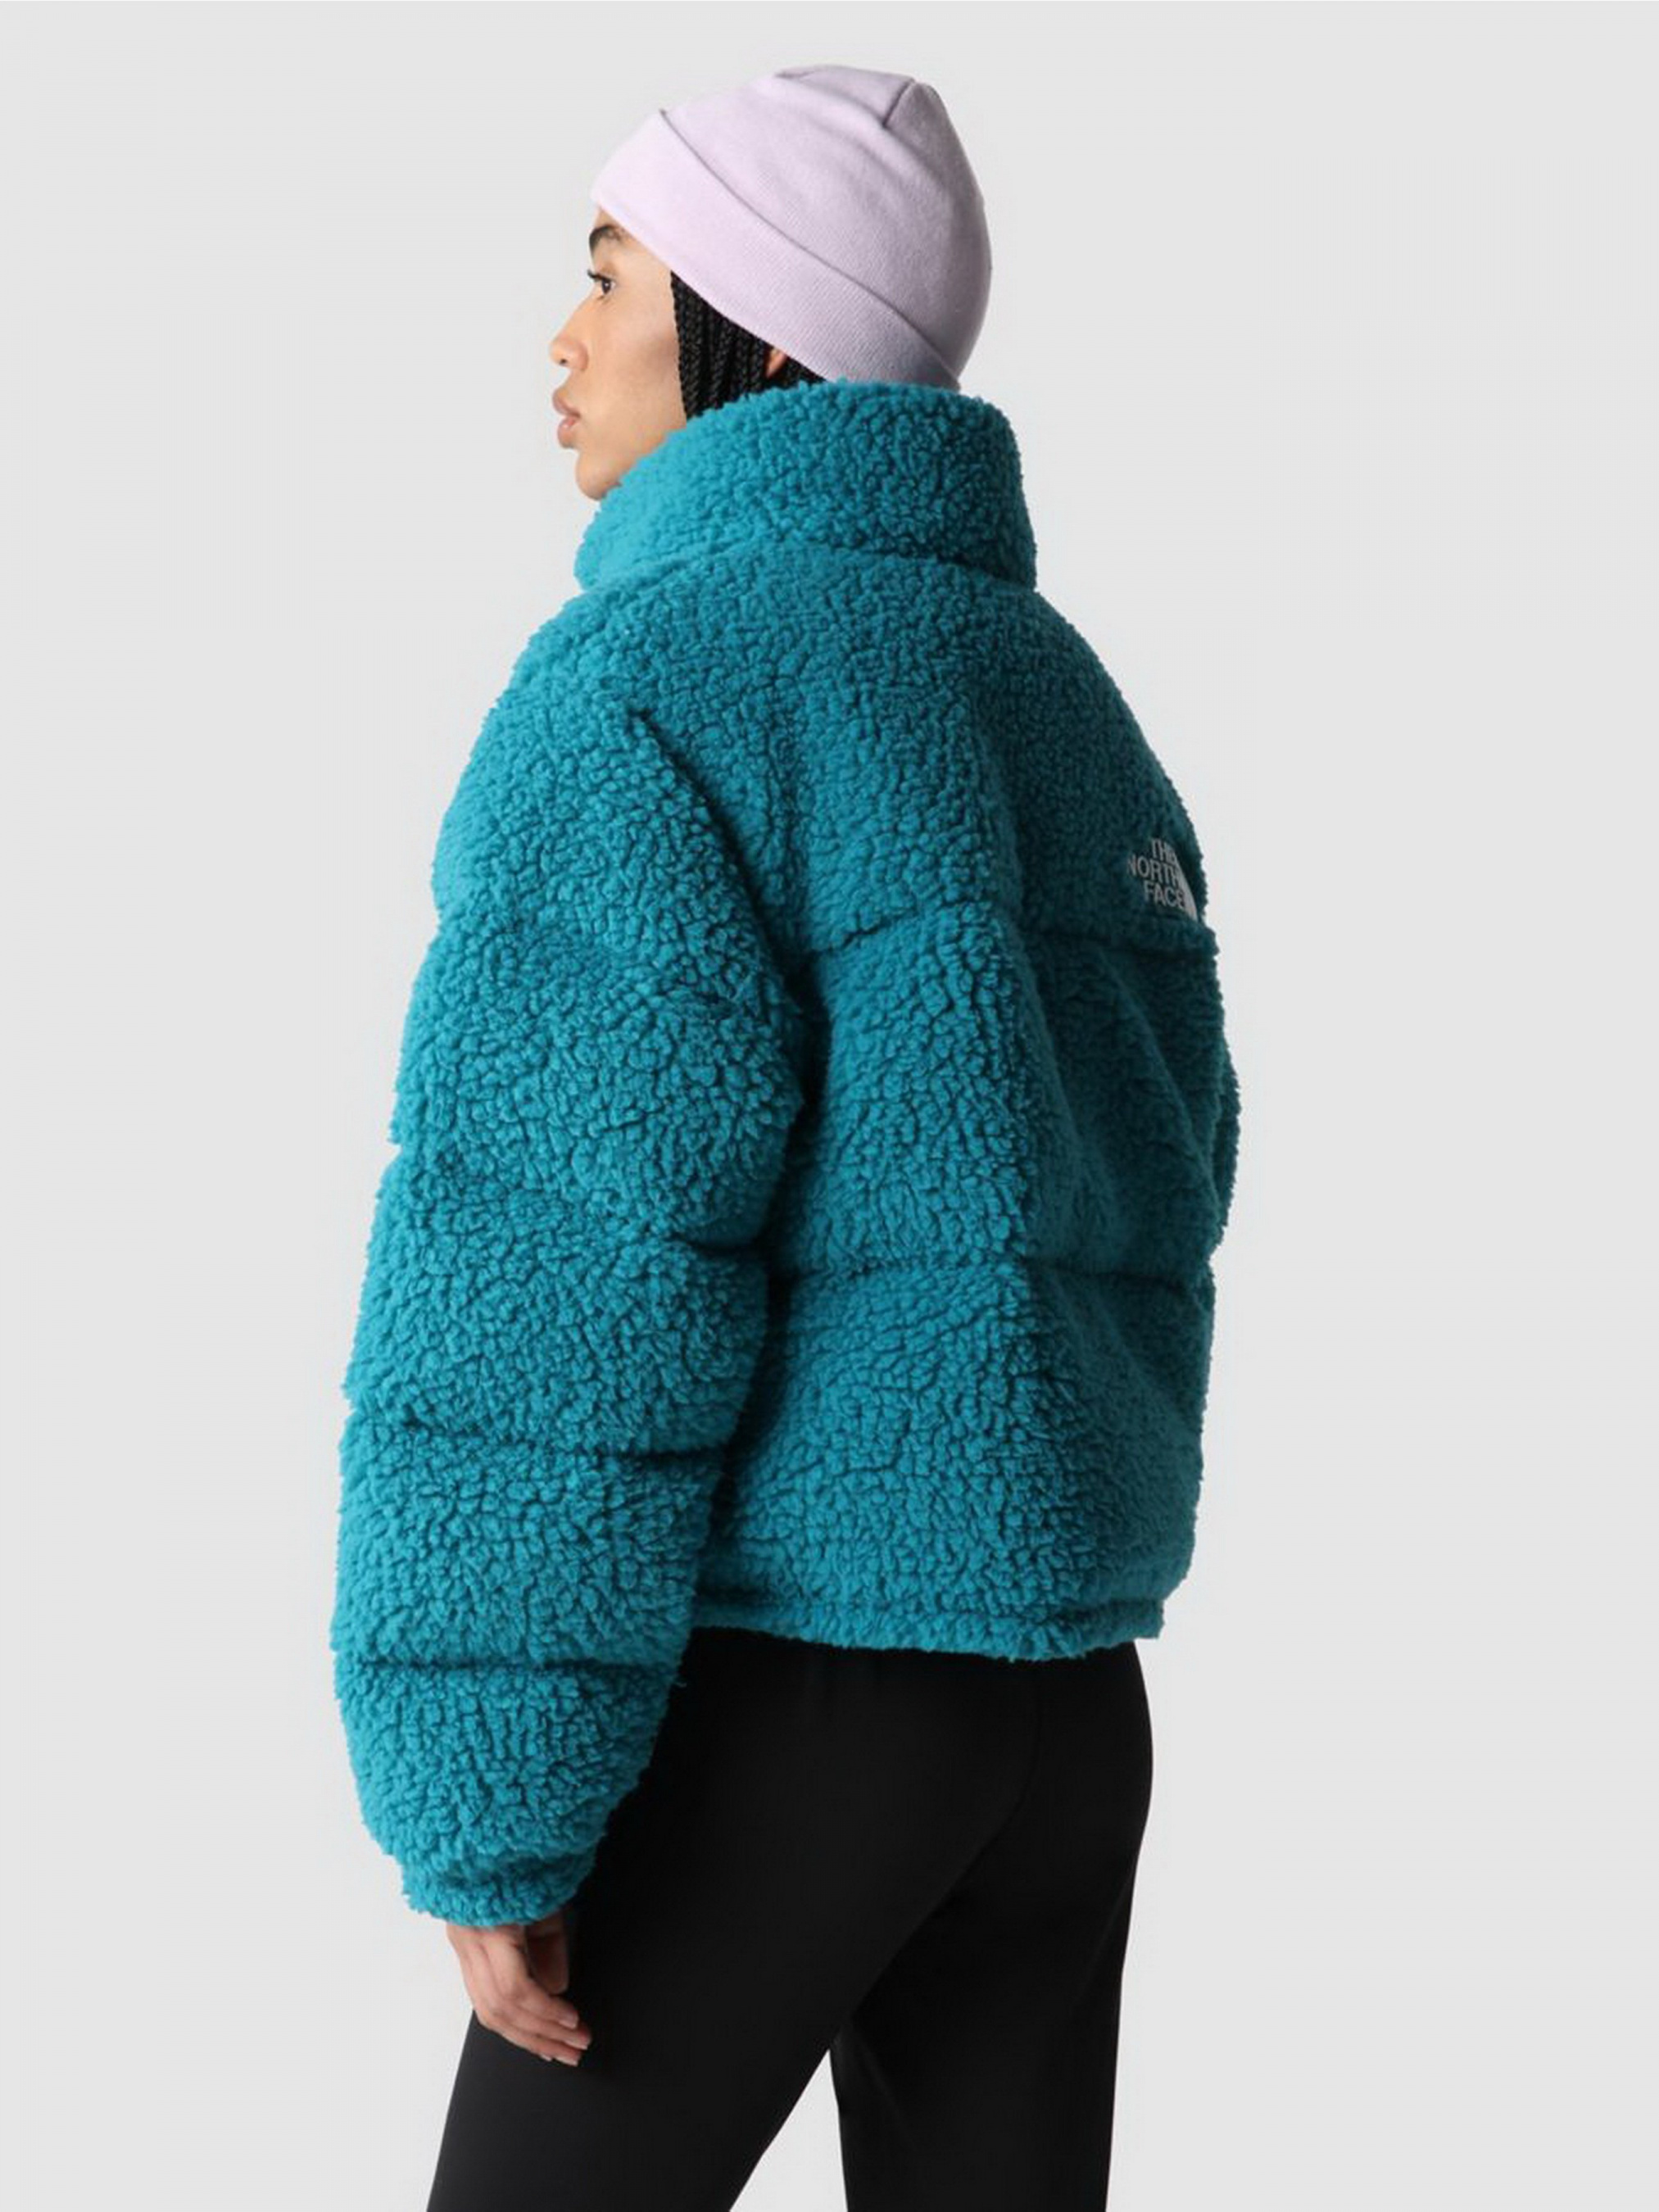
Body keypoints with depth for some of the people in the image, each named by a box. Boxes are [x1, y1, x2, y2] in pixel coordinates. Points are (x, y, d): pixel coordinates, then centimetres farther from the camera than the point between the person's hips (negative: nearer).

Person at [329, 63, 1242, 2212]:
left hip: (773, 1683, -7)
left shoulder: (652, 681, -12)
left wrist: (488, 1819, -15)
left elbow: (552, 1291, -19)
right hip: (1065, 1683, 8)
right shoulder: (1058, 694, 13)